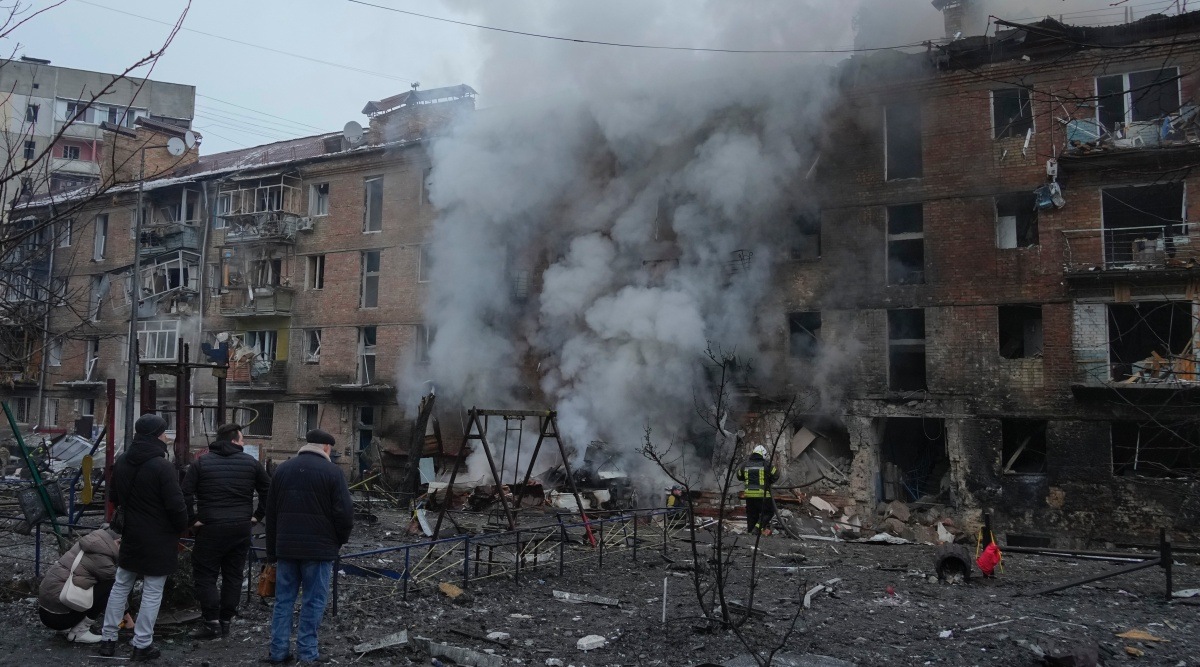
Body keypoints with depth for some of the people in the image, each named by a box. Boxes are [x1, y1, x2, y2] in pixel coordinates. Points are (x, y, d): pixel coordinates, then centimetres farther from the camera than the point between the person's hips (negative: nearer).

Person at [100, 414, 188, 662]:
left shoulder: (122, 462, 4)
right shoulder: (162, 466, -21)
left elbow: (114, 496, 17)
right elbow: (176, 505, -21)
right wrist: (182, 527, -3)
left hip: (131, 534, 7)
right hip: (158, 539, -7)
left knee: (121, 585, 18)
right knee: (152, 592, 2)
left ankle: (108, 639, 23)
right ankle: (142, 645, 7)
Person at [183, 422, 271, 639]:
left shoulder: (201, 462, 1)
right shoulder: (250, 462, 5)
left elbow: (185, 493, -7)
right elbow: (268, 490, 7)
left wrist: (192, 520, -1)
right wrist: (257, 515, 12)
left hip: (211, 528, -2)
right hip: (241, 528, 2)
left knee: (204, 575, 5)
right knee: (233, 575, 11)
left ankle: (211, 621, -1)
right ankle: (226, 621, 15)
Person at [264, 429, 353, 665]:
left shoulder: (282, 468, 10)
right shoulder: (332, 471, -7)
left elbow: (271, 512, 15)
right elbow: (344, 512, -12)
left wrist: (272, 550, 20)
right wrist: (340, 539, 7)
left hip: (286, 547, 5)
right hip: (319, 547, -4)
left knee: (283, 599, 12)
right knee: (313, 601, 3)